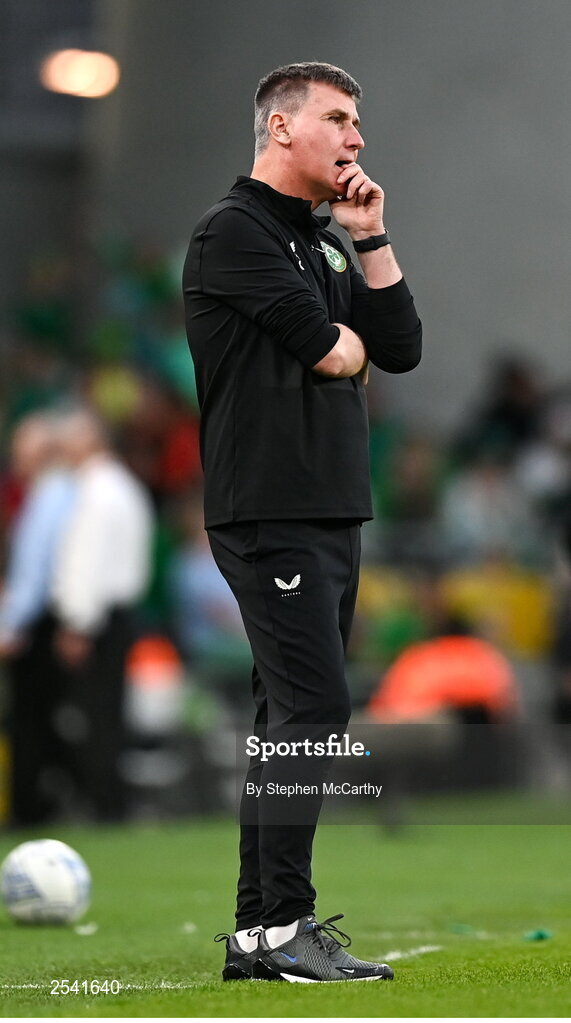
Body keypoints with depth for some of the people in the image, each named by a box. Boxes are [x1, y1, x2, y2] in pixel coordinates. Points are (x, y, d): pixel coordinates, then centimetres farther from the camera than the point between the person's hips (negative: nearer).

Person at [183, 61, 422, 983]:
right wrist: (345, 343, 6)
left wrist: (370, 239, 7)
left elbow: (401, 348, 12)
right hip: (270, 511, -9)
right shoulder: (234, 231, -8)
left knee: (291, 717, 9)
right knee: (314, 708, -16)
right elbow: (327, 350, -17)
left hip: (333, 511, 10)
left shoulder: (326, 244, 21)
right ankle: (280, 929, -16)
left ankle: (260, 929, 12)